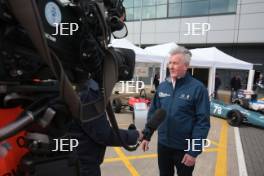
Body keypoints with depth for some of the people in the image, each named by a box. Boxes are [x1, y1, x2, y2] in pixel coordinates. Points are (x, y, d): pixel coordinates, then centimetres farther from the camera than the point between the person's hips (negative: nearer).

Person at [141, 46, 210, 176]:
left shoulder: (197, 88, -14)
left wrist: (194, 151, -16)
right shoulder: (162, 86, 0)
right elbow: (153, 112, 6)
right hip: (163, 144, 4)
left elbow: (203, 122, -15)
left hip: (184, 148, -4)